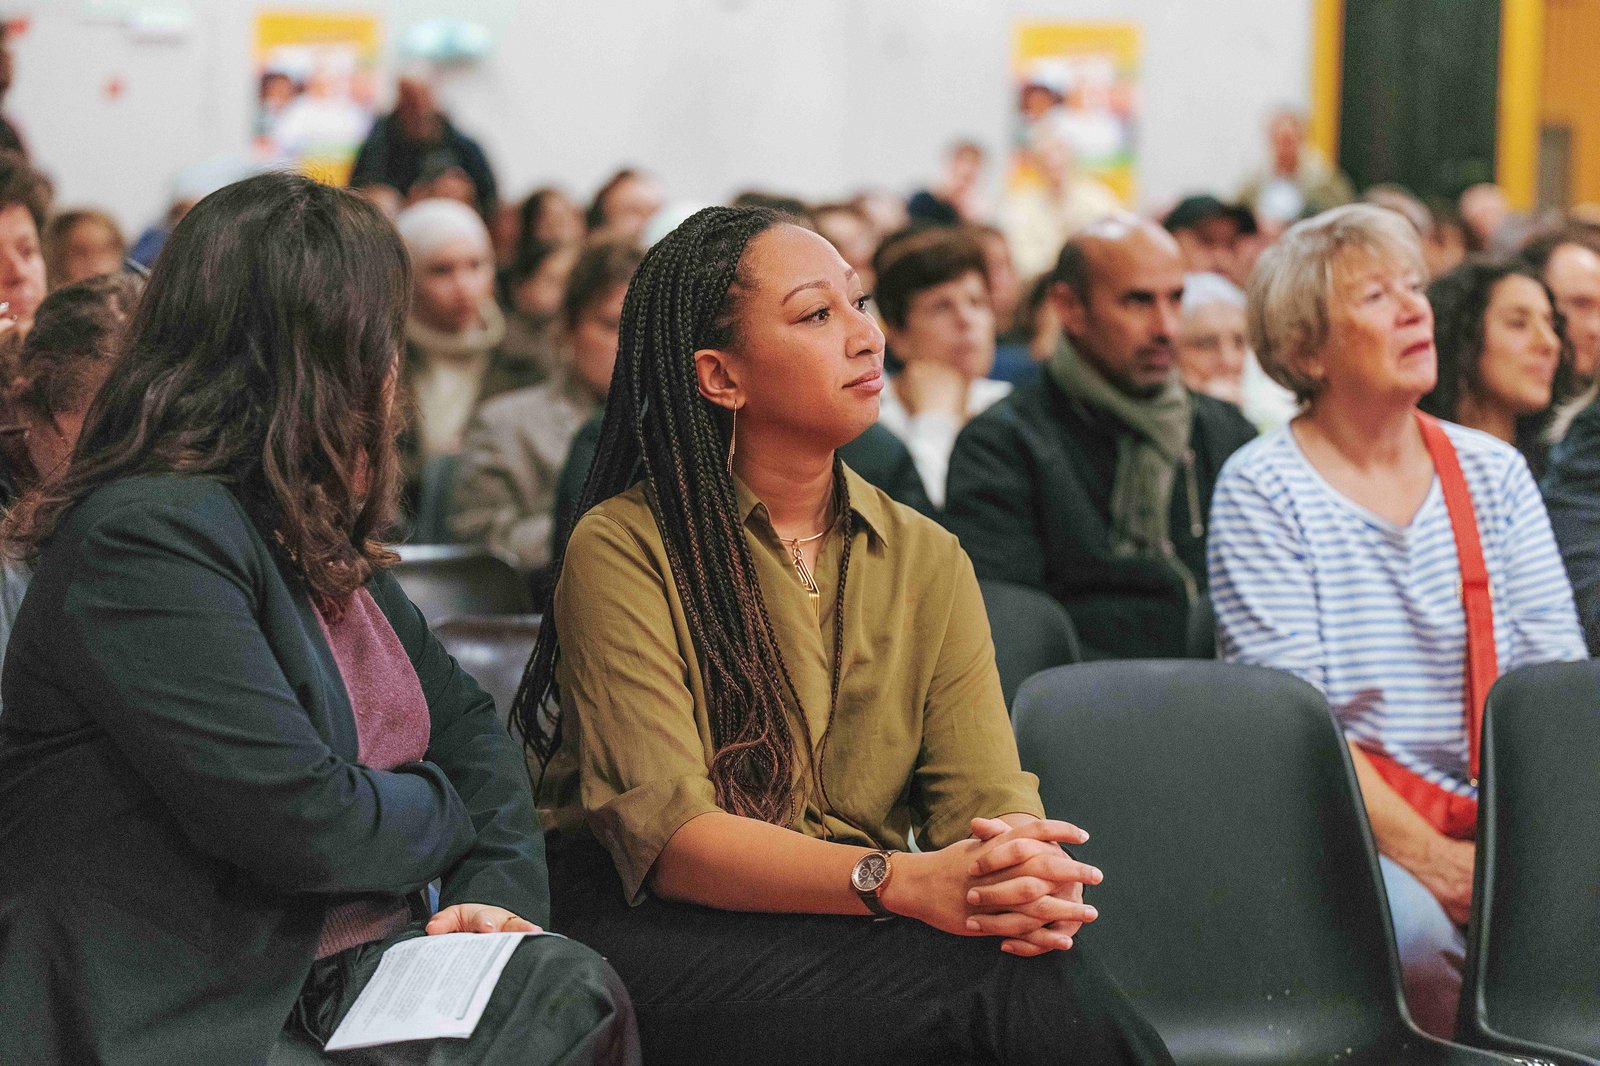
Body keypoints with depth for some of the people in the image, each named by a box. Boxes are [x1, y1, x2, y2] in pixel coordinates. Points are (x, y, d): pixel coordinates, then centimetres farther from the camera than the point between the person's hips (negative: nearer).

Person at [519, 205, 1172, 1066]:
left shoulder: (927, 560, 13)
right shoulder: (624, 549, -5)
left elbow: (985, 793, 0)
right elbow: (663, 830, -17)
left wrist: (1024, 873, -26)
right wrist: (904, 882, -32)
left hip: (858, 929, 5)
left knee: (1049, 977, -30)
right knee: (991, 989, -31)